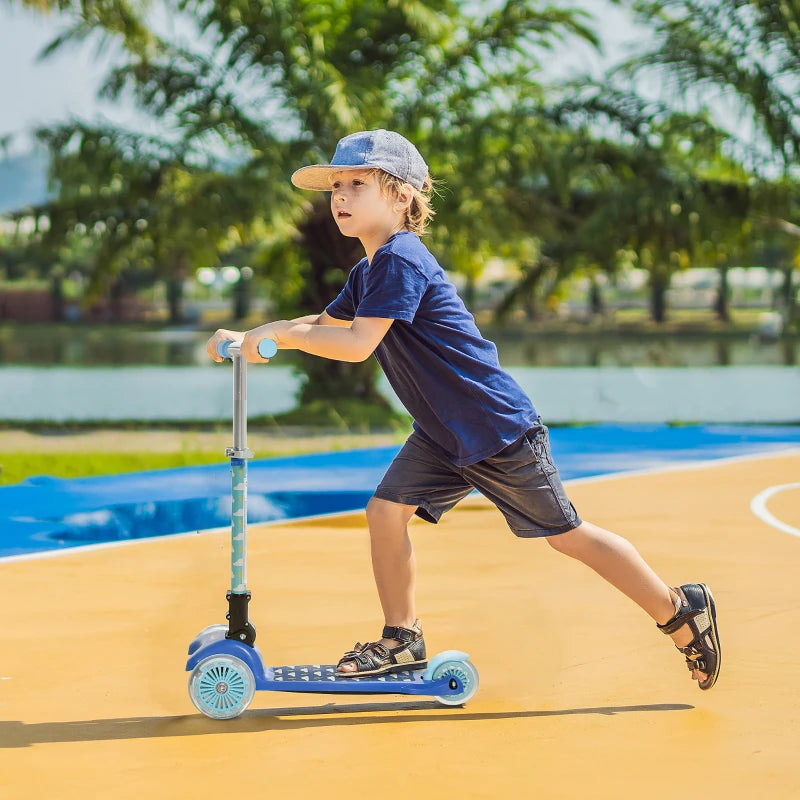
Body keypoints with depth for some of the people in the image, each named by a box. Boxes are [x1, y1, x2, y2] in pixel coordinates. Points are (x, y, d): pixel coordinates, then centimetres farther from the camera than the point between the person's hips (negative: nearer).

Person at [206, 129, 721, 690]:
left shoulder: (400, 260, -22)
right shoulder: (369, 272, 9)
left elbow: (358, 344, -29)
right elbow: (325, 324, 20)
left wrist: (280, 332, -23)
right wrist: (248, 337, 8)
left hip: (499, 428, -9)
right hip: (443, 433, 9)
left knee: (567, 535, -1)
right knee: (387, 510, -2)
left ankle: (682, 610, 13)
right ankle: (403, 641, 12)